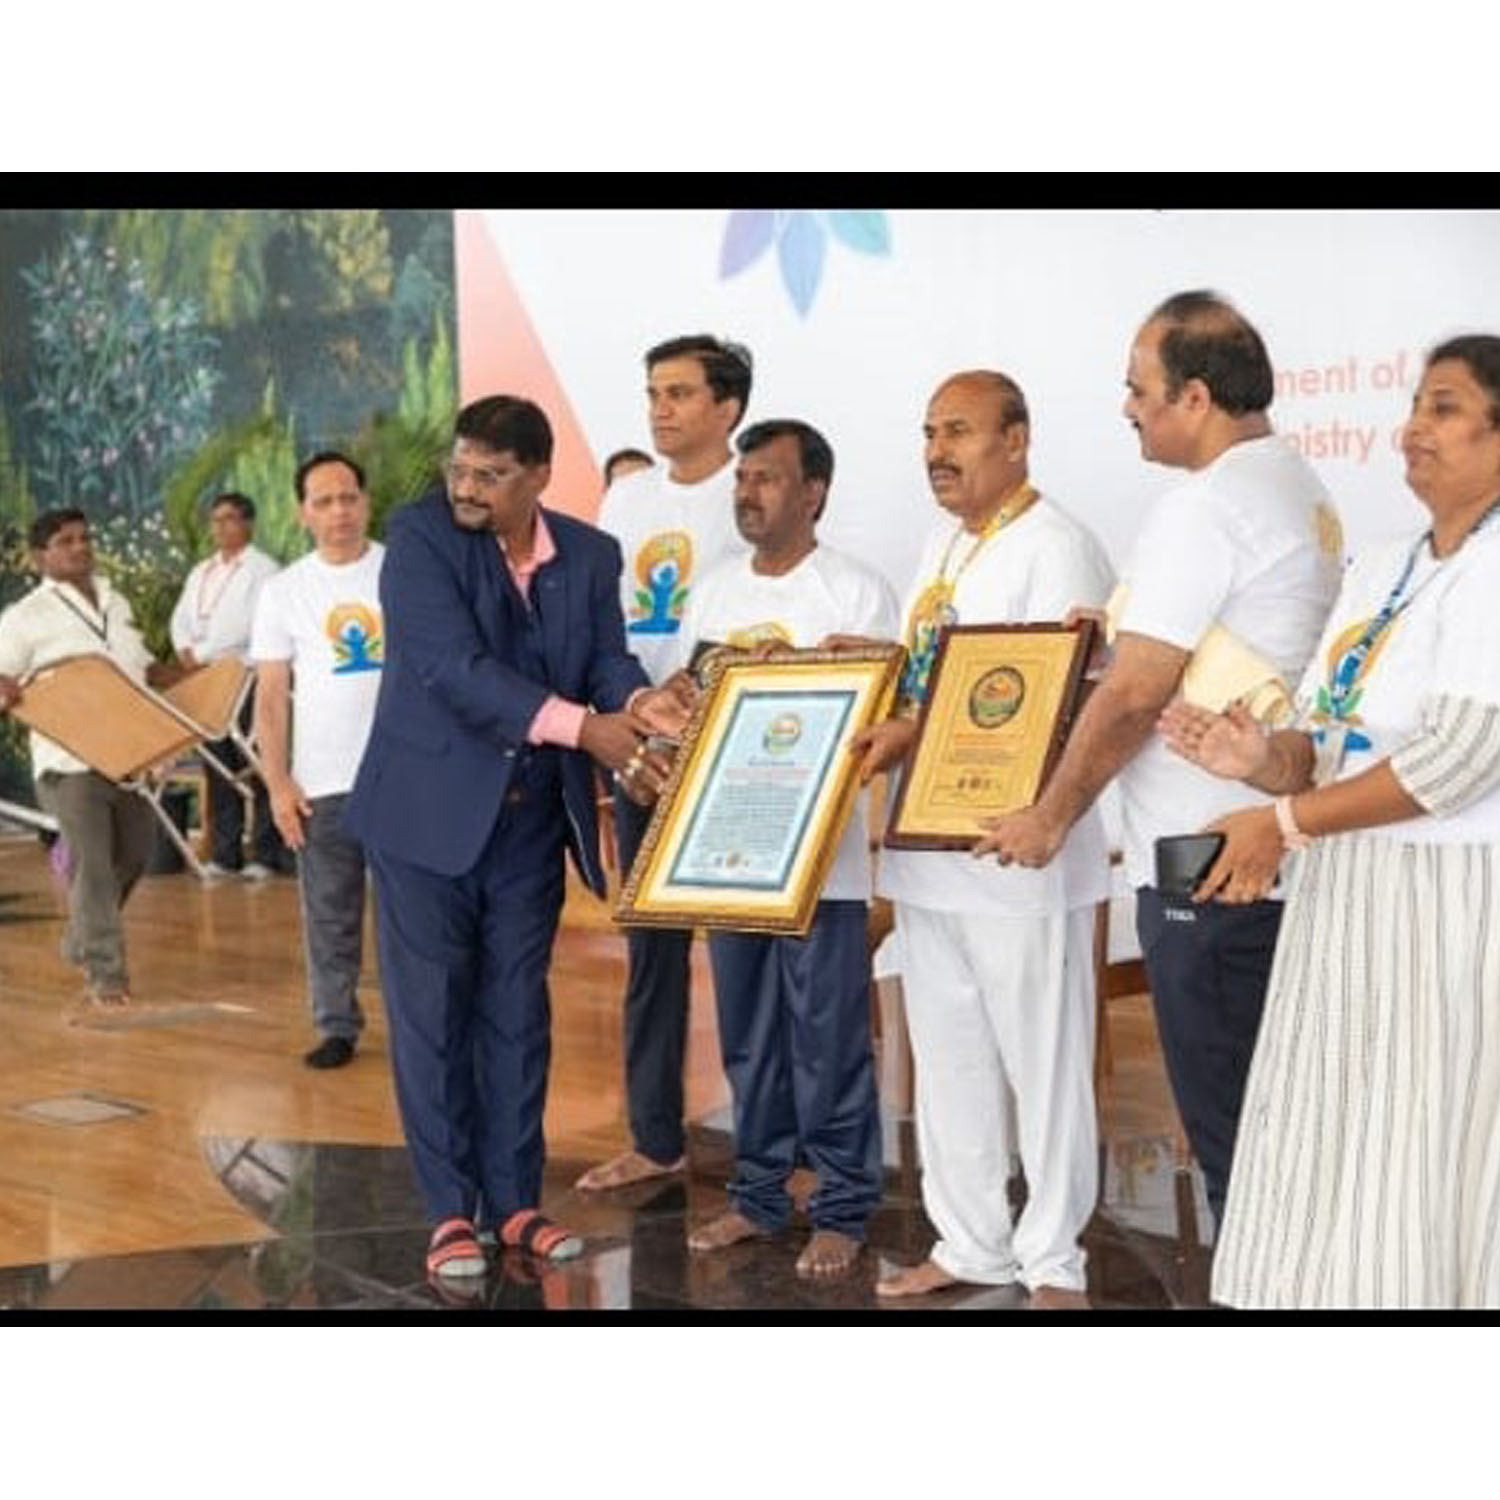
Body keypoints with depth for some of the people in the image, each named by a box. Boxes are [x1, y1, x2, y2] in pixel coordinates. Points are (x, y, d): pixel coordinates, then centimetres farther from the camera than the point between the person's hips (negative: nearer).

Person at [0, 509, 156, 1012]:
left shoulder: (116, 603, 14)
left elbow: (141, 669, 25)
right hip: (69, 762, -6)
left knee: (133, 856, 16)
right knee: (91, 867, -6)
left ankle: (81, 942, 37)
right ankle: (106, 975, 1)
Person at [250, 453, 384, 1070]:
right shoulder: (284, 591, 6)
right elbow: (271, 696, 6)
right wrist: (278, 783, -2)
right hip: (323, 783, 1)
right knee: (329, 913, 6)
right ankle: (336, 1026, 15)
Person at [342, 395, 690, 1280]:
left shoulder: (590, 555, 2)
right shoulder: (421, 538, -13)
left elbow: (607, 657, -3)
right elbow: (454, 667, -24)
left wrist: (639, 704, -29)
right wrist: (585, 728, -32)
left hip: (531, 816, 4)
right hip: (430, 810, -4)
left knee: (518, 1010, 10)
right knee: (433, 1011, 2)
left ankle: (515, 1198, 20)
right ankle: (451, 1208, 12)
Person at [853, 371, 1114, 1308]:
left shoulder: (1057, 548, -12)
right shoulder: (944, 544, 15)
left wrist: (917, 733, -25)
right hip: (928, 843, 9)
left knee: (1041, 1062, 2)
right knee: (948, 1056, 15)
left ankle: (1053, 1262, 14)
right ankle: (970, 1244, 27)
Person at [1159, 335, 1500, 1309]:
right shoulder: (1380, 571, 14)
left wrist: (1286, 825, -15)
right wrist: (1269, 762, -6)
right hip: (1349, 901, 8)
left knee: (1416, 1171, -1)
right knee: (1334, 1163, 10)